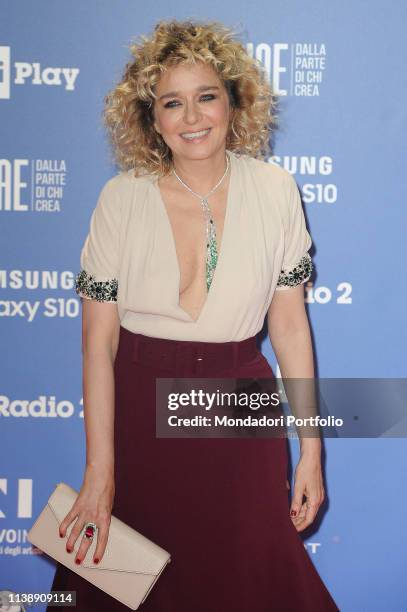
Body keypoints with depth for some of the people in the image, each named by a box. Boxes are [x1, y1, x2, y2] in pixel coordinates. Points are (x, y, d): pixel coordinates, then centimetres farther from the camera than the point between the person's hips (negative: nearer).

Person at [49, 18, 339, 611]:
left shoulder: (274, 191, -4)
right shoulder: (122, 199, -8)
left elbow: (291, 324, 0)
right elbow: (99, 339, -7)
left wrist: (311, 451, -1)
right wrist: (100, 470, -10)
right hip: (140, 411, 0)